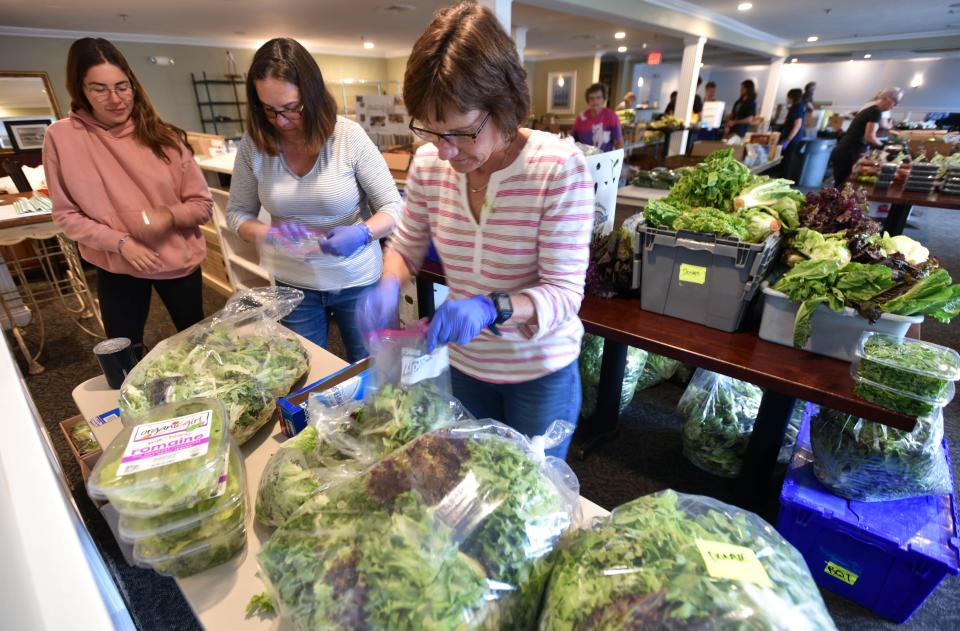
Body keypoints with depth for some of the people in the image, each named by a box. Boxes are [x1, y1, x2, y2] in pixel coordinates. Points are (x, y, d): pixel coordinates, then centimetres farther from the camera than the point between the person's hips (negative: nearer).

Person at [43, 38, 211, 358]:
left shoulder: (163, 137, -7)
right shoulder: (62, 137, -7)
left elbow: (203, 204, -5)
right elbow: (66, 215, -4)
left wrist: (170, 215, -24)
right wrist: (120, 242, -19)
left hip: (179, 260, 0)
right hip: (117, 266, 0)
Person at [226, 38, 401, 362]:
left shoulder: (350, 136, -14)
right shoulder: (254, 144, -6)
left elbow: (392, 207, -10)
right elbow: (237, 213, 3)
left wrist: (362, 233, -30)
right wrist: (269, 234, -19)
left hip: (358, 281, -2)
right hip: (293, 286, 3)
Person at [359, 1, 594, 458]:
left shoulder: (560, 168, -24)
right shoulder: (427, 164, -10)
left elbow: (565, 293, -23)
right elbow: (405, 247, 3)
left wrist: (491, 307, -41)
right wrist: (388, 285, -19)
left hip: (541, 370, -3)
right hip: (465, 363, 4)